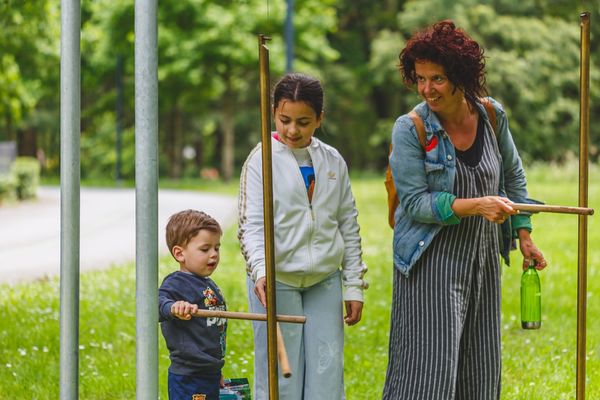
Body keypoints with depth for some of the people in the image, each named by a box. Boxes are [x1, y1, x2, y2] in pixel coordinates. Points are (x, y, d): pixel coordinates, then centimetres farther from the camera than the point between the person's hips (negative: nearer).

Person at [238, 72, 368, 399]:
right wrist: (261, 271, -29)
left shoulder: (333, 161, 8)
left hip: (325, 282, 4)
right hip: (277, 281, -4)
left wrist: (354, 286, 11)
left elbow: (349, 226, 13)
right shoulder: (262, 160, -4)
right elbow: (252, 225, -11)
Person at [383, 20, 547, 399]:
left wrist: (524, 235, 13)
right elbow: (417, 202, -16)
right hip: (432, 265, -5)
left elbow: (513, 176, 15)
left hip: (484, 261, 5)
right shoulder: (410, 129, -13)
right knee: (430, 368, -9)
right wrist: (477, 205, -27)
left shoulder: (492, 115, 0)